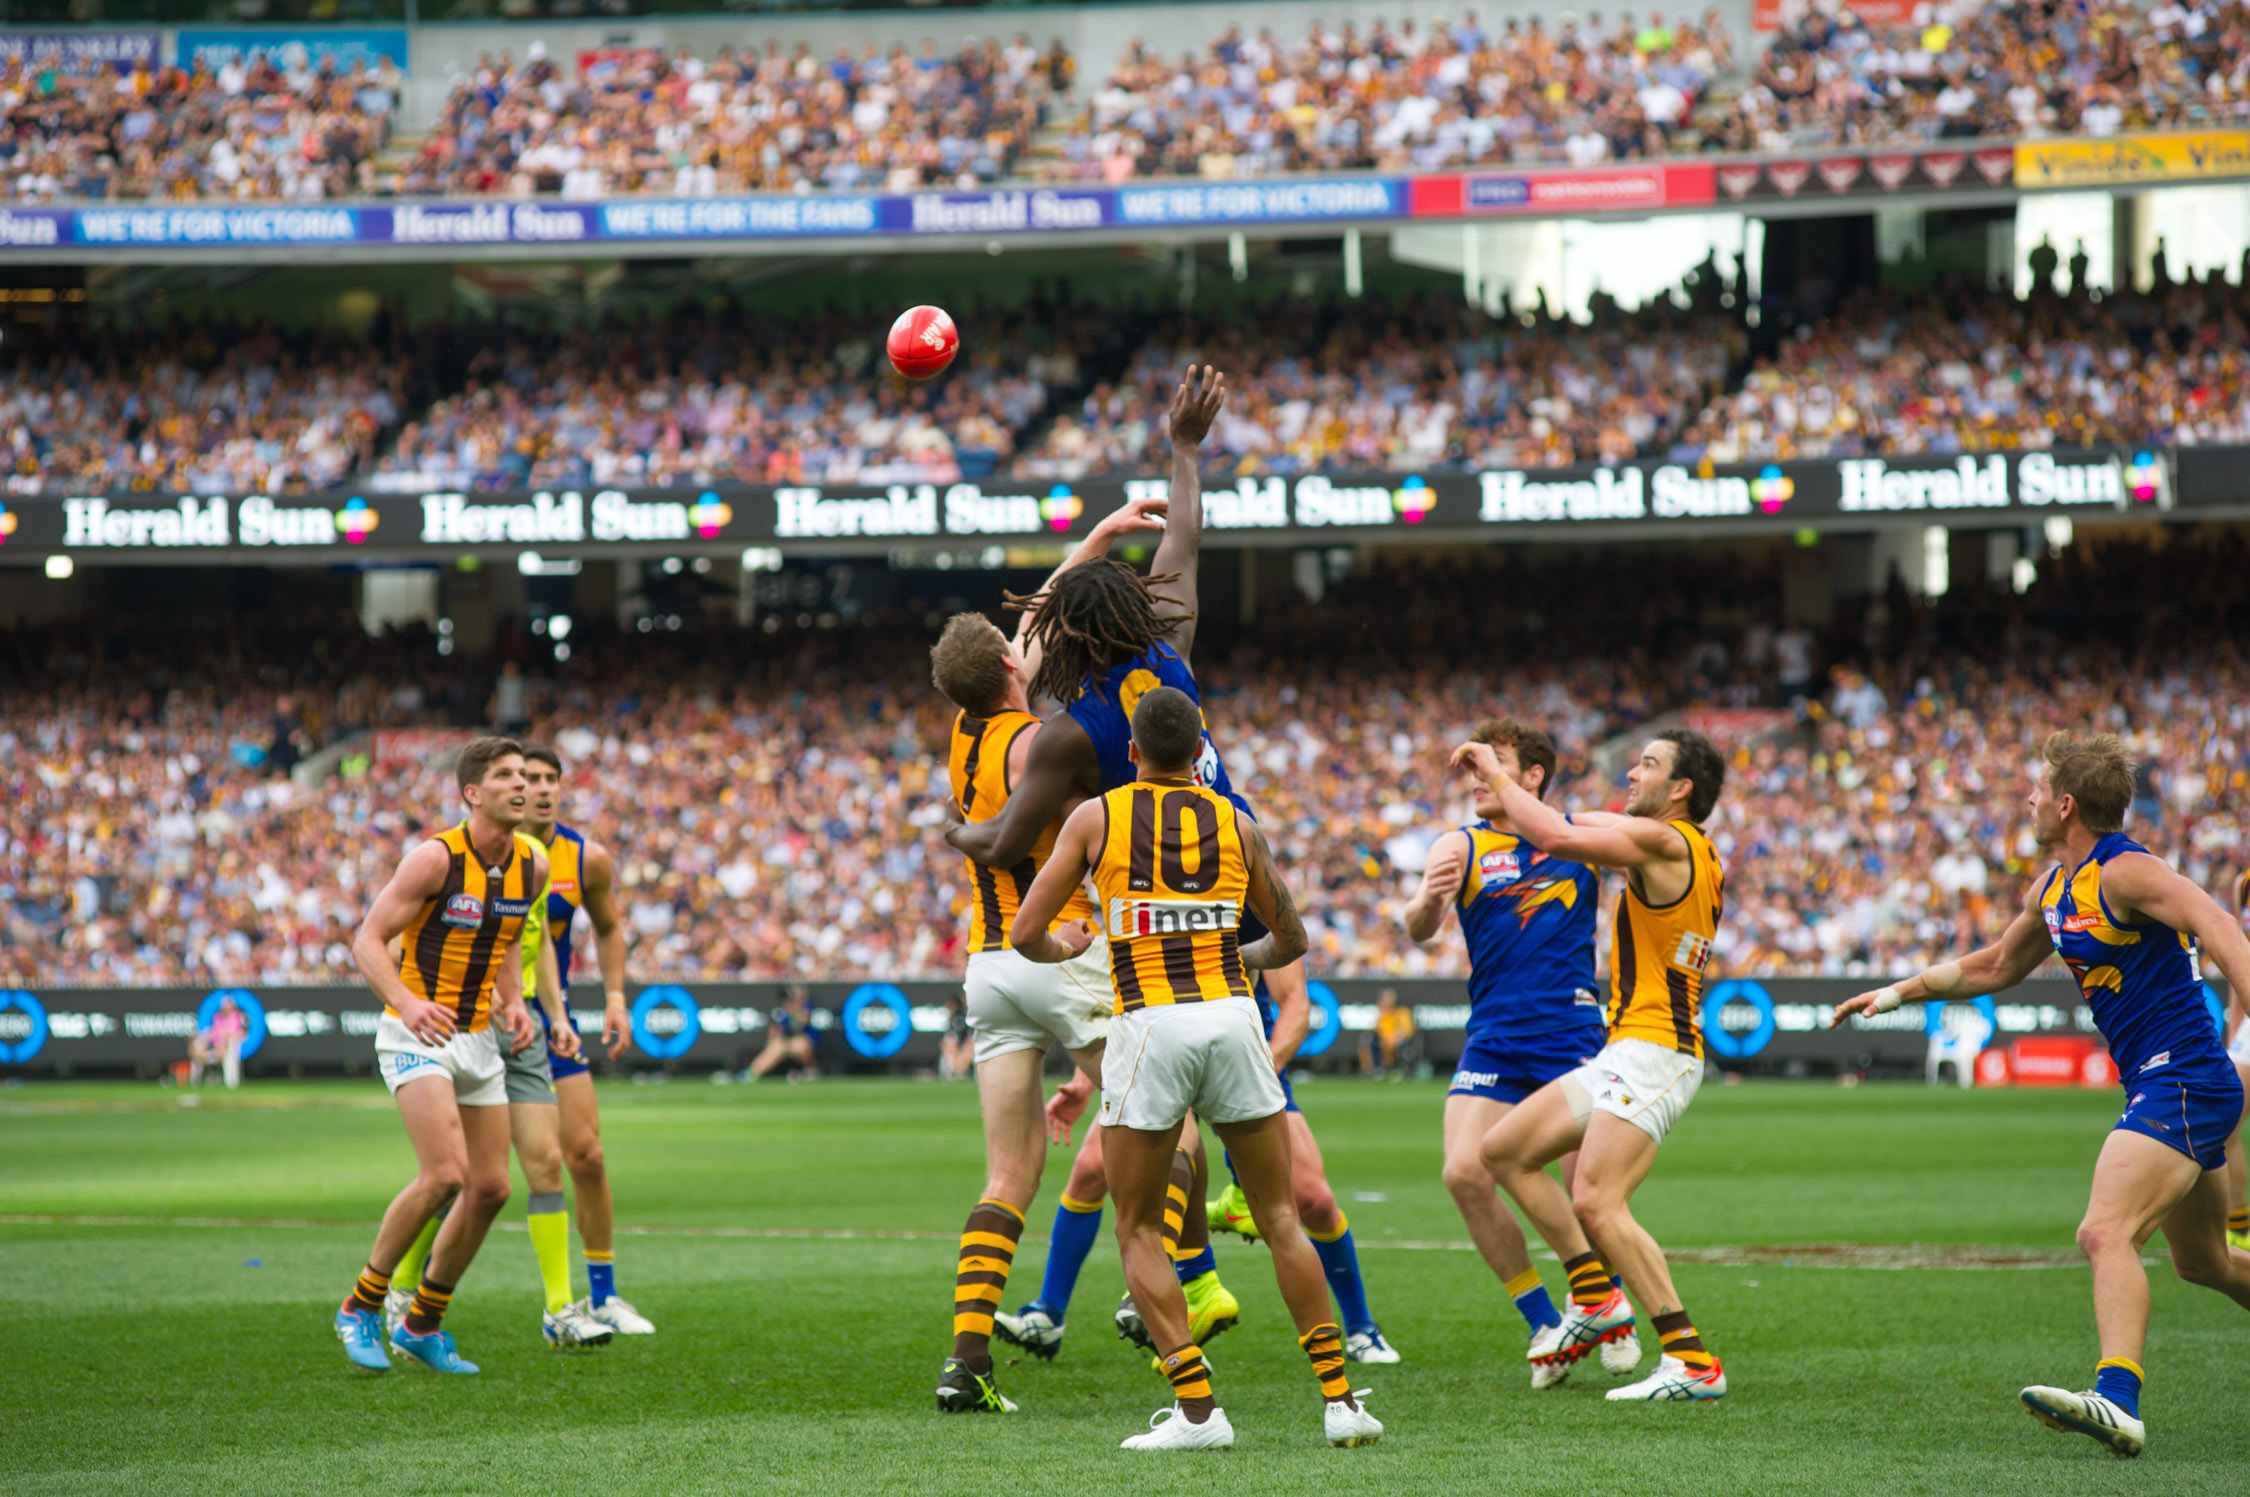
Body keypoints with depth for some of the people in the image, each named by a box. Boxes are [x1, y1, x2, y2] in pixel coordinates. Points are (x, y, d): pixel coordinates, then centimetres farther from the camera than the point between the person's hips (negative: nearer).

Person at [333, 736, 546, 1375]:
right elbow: (368, 940, -14)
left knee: (491, 1188, 2)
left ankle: (423, 1323, 19)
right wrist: (408, 1003, -30)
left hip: (477, 1037, 7)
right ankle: (361, 1305, -5)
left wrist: (513, 1002, 5)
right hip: (417, 1034, -7)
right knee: (444, 1174, -22)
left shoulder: (532, 864, 3)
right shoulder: (436, 857, -16)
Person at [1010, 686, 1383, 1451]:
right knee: (1280, 1217, 11)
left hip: (1147, 1027, -2)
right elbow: (1290, 940, 20)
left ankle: (1196, 1408, -4)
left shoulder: (1096, 817, 5)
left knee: (1137, 1230, 8)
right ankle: (1338, 1398, 6)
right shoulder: (1235, 823, 11)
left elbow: (1025, 934, 4)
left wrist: (1060, 946, 26)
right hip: (1232, 1017, 2)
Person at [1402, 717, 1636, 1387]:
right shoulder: (1460, 846, 2)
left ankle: (1603, 1303, 22)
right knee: (1464, 1173, -14)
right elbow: (1420, 928, -12)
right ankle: (1545, 1326, 2)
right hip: (1493, 1042, 1)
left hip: (1573, 1032, -1)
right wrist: (1428, 902, -36)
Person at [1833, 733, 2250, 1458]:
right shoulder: (2053, 889, 13)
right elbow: (1995, 967, 29)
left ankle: (2117, 1400, -39)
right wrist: (1900, 991, 26)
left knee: (2106, 1233, -25)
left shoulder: (2125, 873, -15)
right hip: (2169, 1087, 10)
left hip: (2181, 1080, -10)